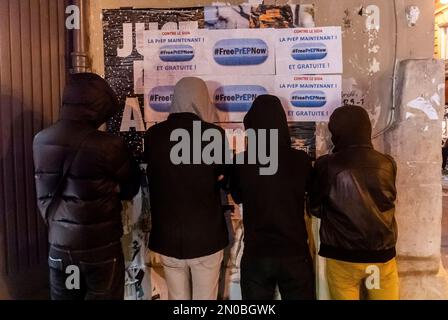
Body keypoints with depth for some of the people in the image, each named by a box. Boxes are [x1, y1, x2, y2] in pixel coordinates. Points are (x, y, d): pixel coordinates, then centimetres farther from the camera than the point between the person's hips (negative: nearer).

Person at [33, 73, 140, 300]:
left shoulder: (41, 141, -4)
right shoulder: (108, 146, -21)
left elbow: (44, 195, 6)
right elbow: (131, 189, -6)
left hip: (58, 245, 5)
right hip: (100, 247, -4)